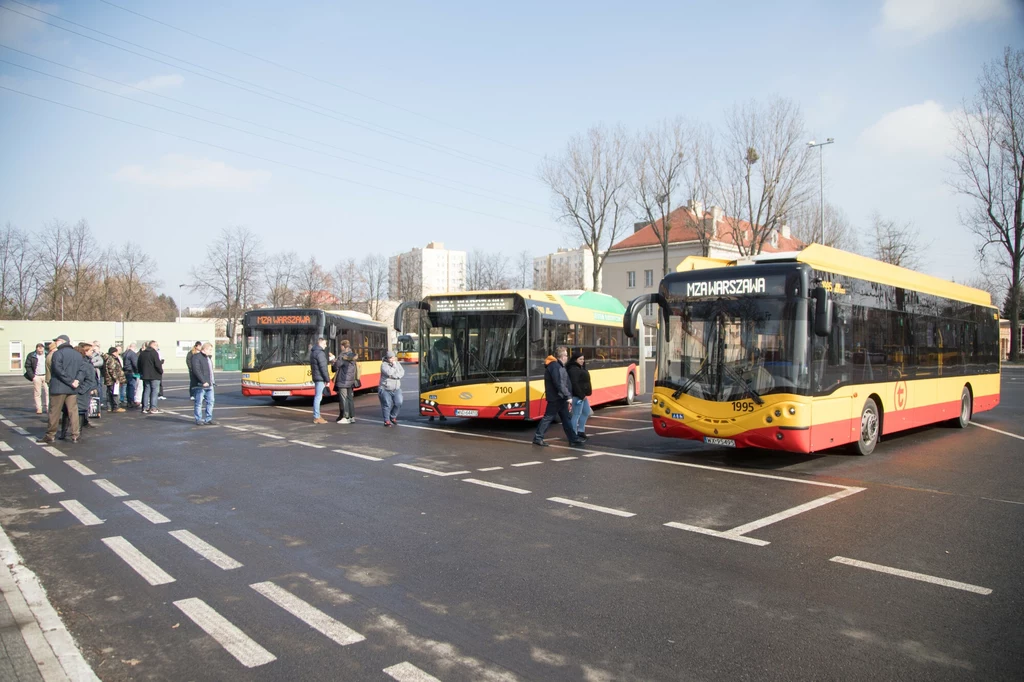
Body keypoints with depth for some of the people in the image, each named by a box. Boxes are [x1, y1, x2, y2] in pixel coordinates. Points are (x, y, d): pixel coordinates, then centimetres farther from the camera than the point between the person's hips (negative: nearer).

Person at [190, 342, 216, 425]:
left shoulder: (208, 357, 19)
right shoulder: (196, 357, -10)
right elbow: (196, 370, -19)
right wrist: (203, 381, -22)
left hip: (209, 385, 8)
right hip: (200, 385, -8)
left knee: (210, 401, 7)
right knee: (199, 403, -1)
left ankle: (208, 419, 14)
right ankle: (198, 420, 5)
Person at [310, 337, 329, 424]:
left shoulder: (313, 352, 17)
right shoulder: (320, 353, -14)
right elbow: (323, 367, -18)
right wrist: (327, 379, -14)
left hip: (316, 377, 10)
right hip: (320, 378, -10)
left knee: (317, 397, 13)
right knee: (318, 397, -8)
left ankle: (316, 416, 17)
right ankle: (316, 417, -7)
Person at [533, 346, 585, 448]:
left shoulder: (559, 365, 16)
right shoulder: (555, 366, -18)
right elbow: (559, 384, -25)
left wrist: (568, 396, 17)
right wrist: (568, 396, -23)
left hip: (560, 398, 10)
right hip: (556, 398, -10)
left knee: (567, 418, 11)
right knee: (548, 417, -3)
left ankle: (573, 439, 15)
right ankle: (538, 438, 5)